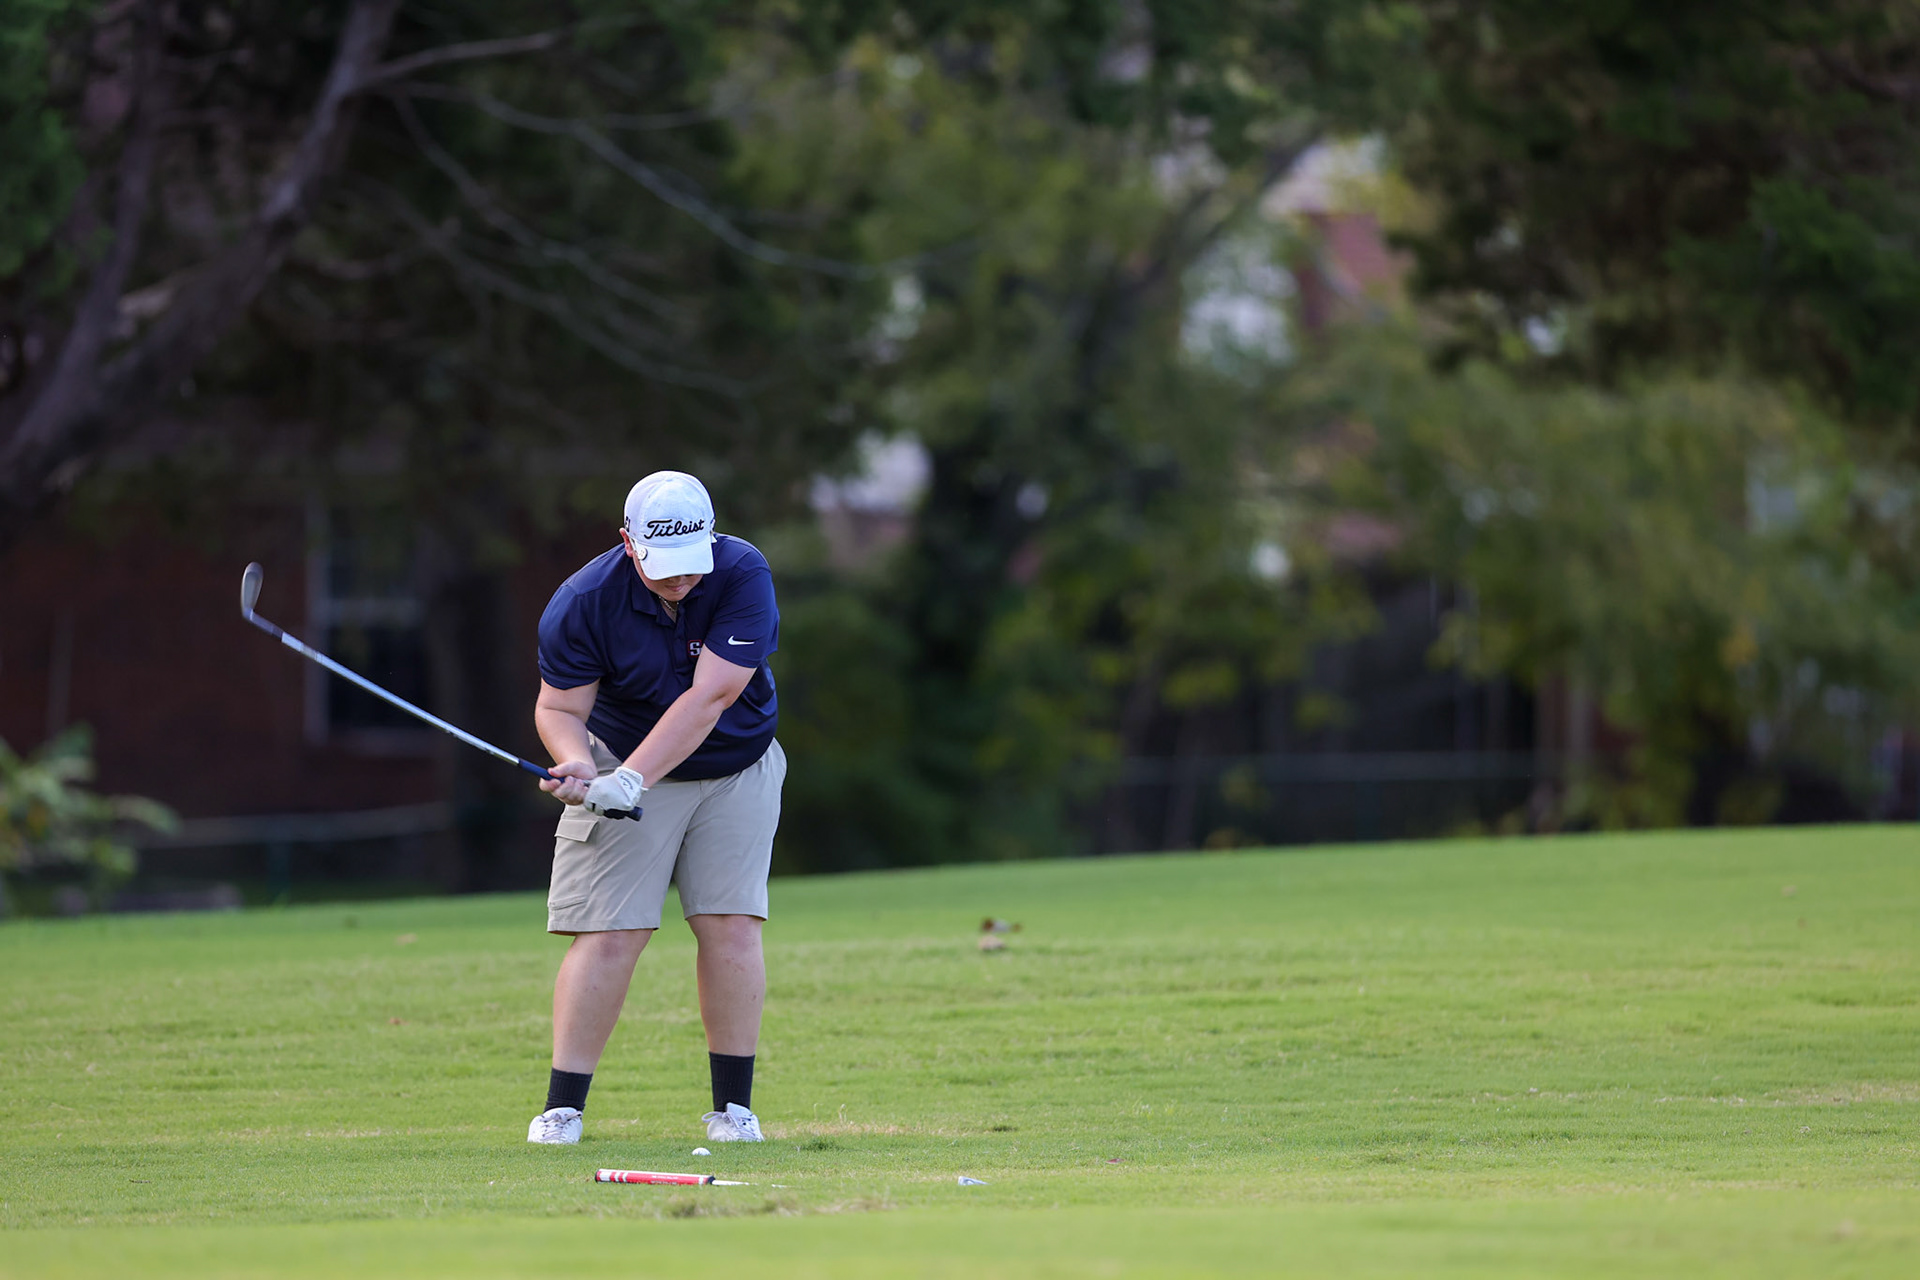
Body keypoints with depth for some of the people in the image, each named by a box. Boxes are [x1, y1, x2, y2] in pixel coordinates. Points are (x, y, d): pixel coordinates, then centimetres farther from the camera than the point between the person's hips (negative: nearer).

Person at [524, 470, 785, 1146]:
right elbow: (559, 708, -15)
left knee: (731, 925, -9)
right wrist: (579, 766, -38)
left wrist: (630, 779, -38)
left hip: (737, 769, 1)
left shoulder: (744, 577, -24)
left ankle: (733, 1105, 0)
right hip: (621, 767, -1)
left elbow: (707, 699, -30)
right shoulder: (582, 603, -21)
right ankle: (561, 1108, -7)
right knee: (609, 933, -10)